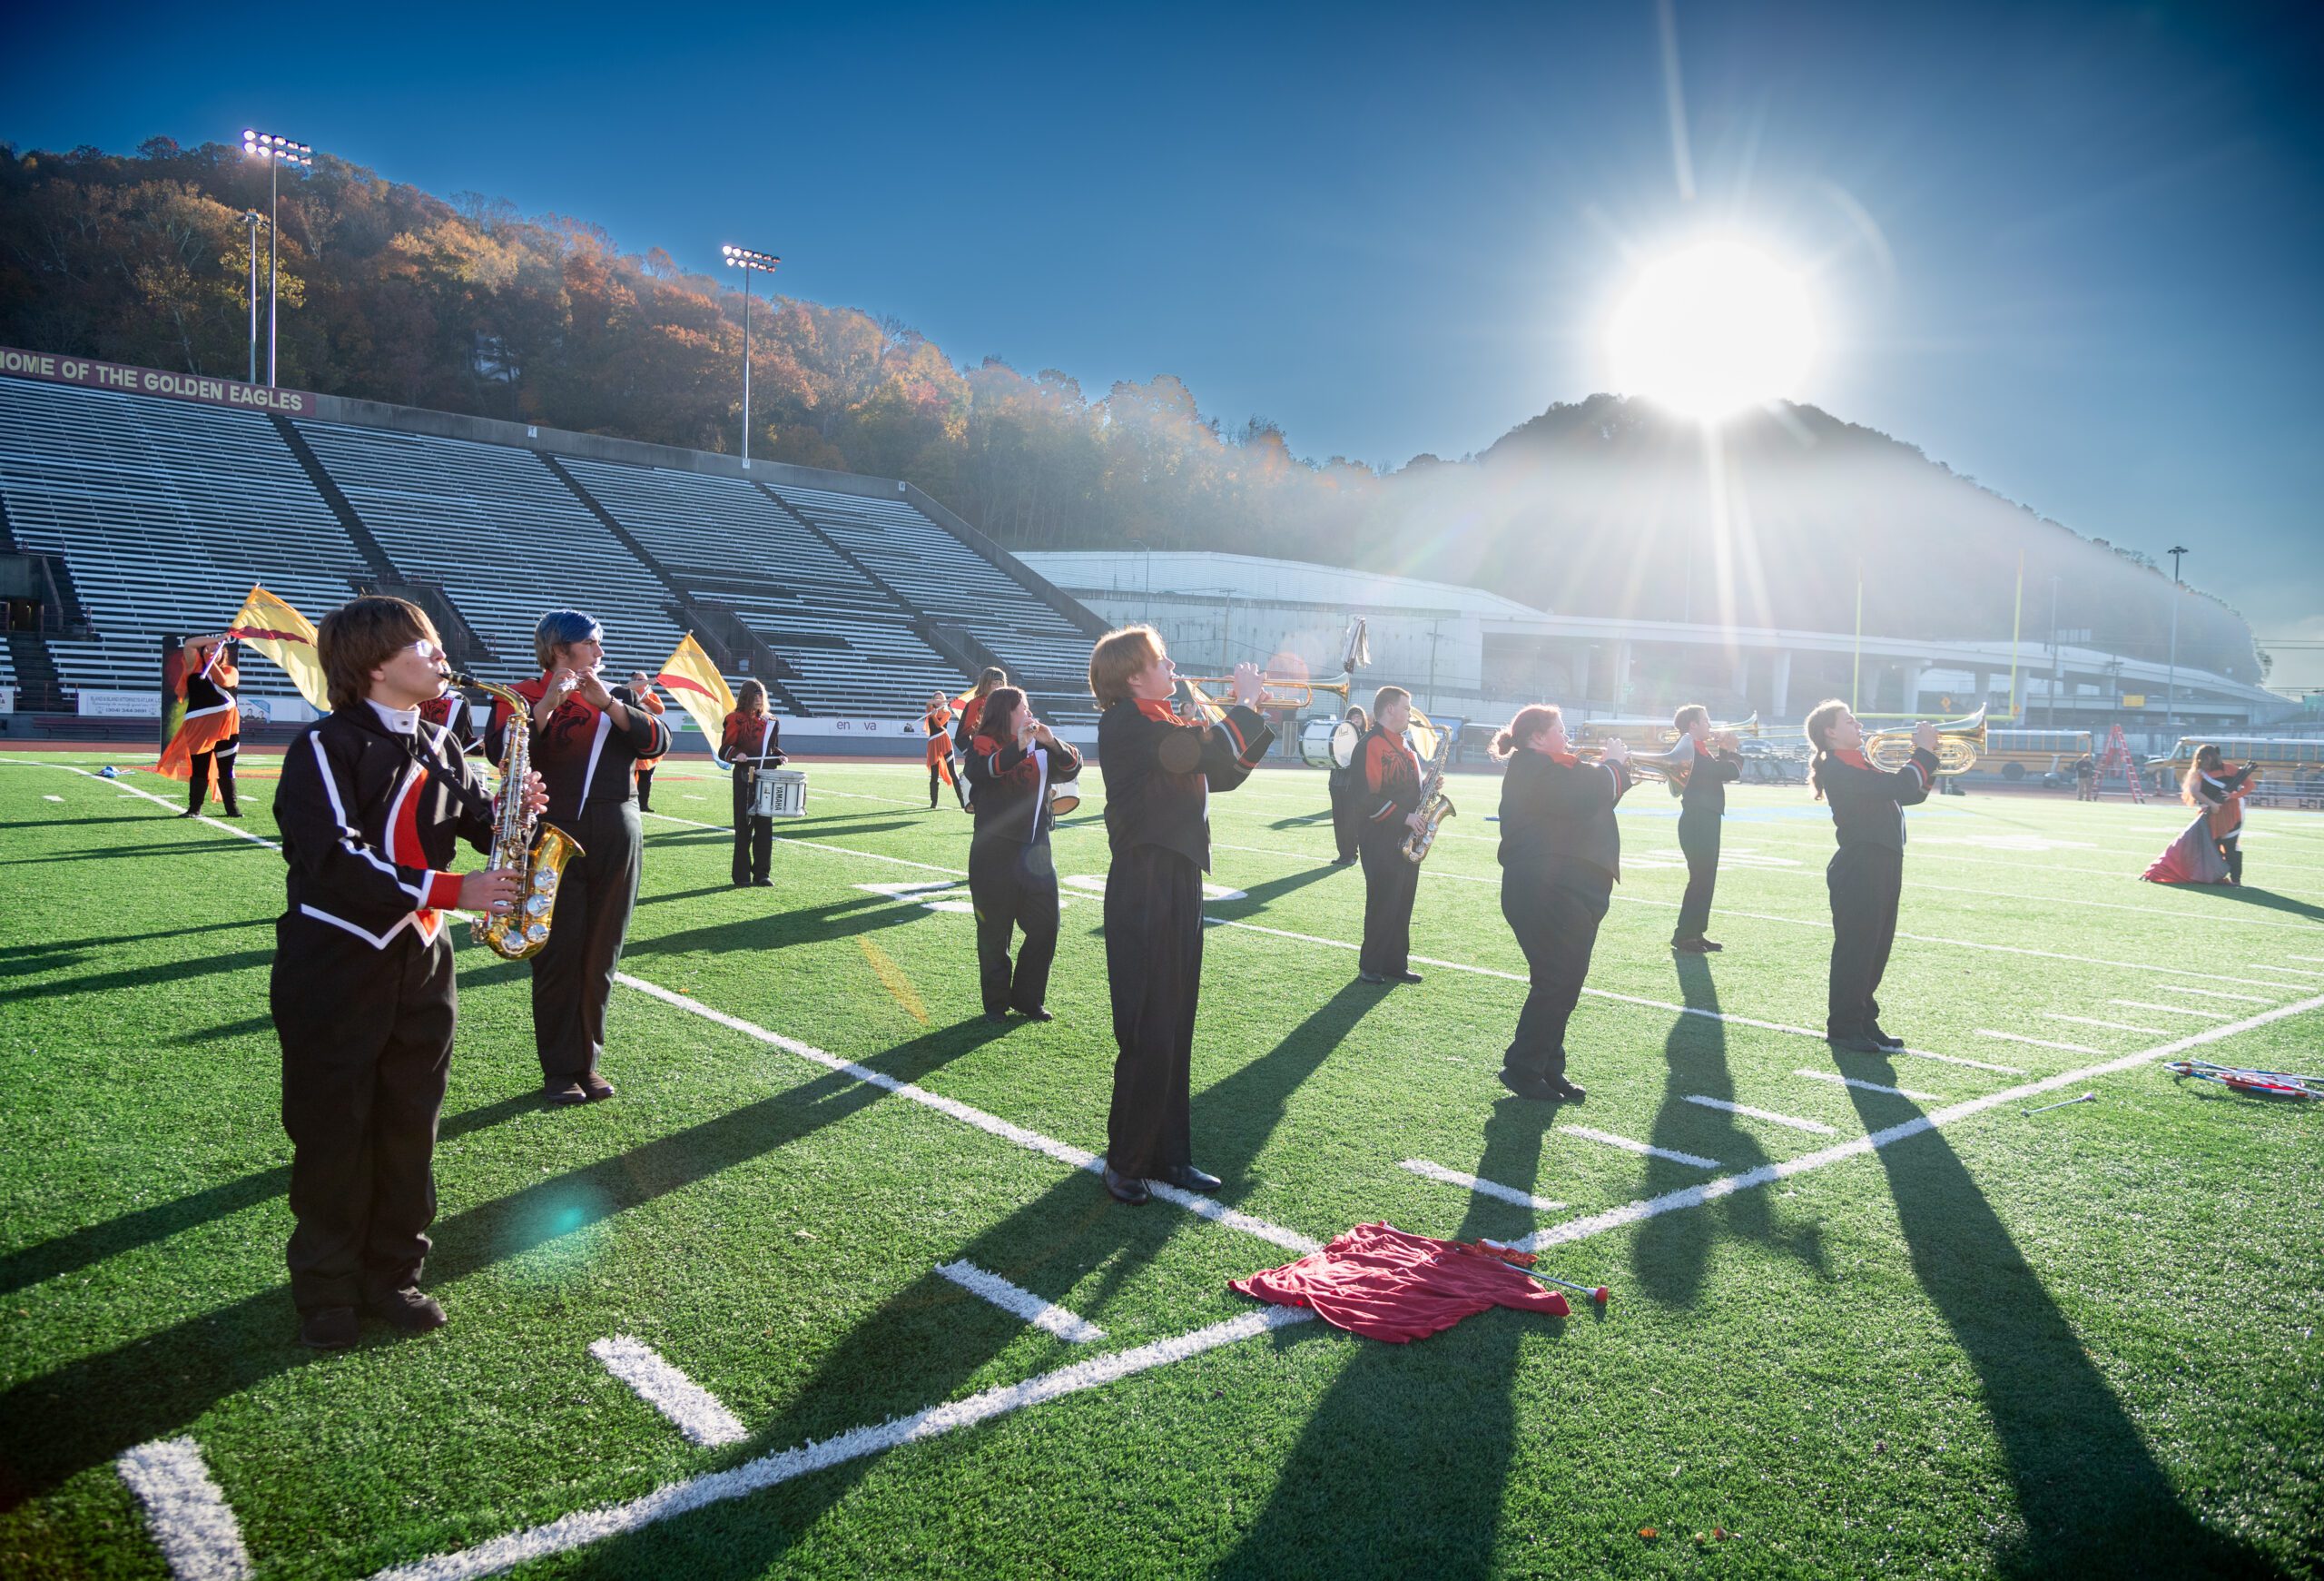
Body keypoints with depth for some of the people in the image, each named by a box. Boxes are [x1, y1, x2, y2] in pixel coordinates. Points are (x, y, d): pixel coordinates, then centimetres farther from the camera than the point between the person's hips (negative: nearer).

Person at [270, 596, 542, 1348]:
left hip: (421, 965, 6)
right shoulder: (325, 747, -13)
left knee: (410, 1130, 11)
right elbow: (333, 858, -22)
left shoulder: (440, 745, 9)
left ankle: (392, 1274, 25)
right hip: (336, 971, -6)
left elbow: (481, 822, 16)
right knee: (333, 1136, 5)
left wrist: (517, 809, -7)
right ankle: (325, 1291, 20)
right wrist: (450, 891, -24)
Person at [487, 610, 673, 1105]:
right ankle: (559, 1069, 5)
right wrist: (549, 704, -22)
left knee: (601, 957, 7)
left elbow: (657, 742, -2)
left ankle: (588, 1060, 17)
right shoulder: (522, 697, 3)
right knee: (558, 955, -3)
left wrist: (607, 703, -13)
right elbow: (500, 752, -15)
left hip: (616, 841, 4)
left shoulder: (617, 698, 15)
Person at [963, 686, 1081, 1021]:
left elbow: (1071, 769, -2)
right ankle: (997, 1002, 17)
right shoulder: (983, 745, -4)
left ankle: (1028, 998, 18)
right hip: (995, 854, -4)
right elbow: (979, 772, -25)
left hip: (1036, 850, 5)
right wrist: (1018, 746, -36)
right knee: (994, 932, 4)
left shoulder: (1039, 746, 10)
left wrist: (1052, 742, -19)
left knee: (1045, 927, 5)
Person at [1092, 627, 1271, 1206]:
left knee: (1173, 1031, 14)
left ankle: (1168, 1156, 24)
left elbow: (1223, 772, 20)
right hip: (1145, 887, -9)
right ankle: (1125, 1163, 11)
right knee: (1148, 1033, -3)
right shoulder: (1126, 721, -14)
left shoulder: (1161, 723, 16)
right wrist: (1245, 703, -9)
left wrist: (1260, 720, 10)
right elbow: (1209, 753, -24)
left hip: (1178, 882, 9)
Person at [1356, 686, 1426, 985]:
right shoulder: (1371, 745, -14)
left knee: (1402, 903, 11)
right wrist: (1403, 817, -20)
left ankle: (1396, 964, 19)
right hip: (1381, 840, -9)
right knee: (1383, 903, -3)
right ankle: (1370, 967, 8)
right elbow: (1367, 797, -21)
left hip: (1406, 839, 9)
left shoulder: (1402, 745, 17)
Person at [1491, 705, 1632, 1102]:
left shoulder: (1545, 769, 21)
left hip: (1567, 892, 11)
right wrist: (1613, 764, -8)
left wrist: (1615, 771, 10)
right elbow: (1587, 796, -24)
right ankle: (1523, 1070, 2)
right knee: (1555, 984, -7)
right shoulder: (1534, 768, -13)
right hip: (1547, 893, -11)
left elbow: (1594, 797, 24)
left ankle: (1550, 1068, 23)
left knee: (1561, 984, 15)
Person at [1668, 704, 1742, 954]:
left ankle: (1695, 933, 20)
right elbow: (1730, 772, -20)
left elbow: (1722, 772, 20)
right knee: (1700, 879, -7)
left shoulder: (1699, 750, 15)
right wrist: (1733, 754, -2)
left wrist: (1724, 752, 9)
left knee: (1705, 880, 14)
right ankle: (1682, 936, -2)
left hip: (1705, 822, 10)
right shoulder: (1690, 751, -17)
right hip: (1697, 822, -10)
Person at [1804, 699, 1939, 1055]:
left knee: (1875, 950, 13)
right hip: (1858, 869, -10)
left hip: (1883, 868, 10)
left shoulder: (1860, 766, 17)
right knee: (1854, 949, -4)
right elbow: (1899, 787, -22)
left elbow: (1913, 794, 21)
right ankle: (1843, 1028, 4)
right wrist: (1924, 752, -9)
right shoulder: (1837, 768, -14)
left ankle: (1865, 1023, 22)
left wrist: (1927, 758, 7)